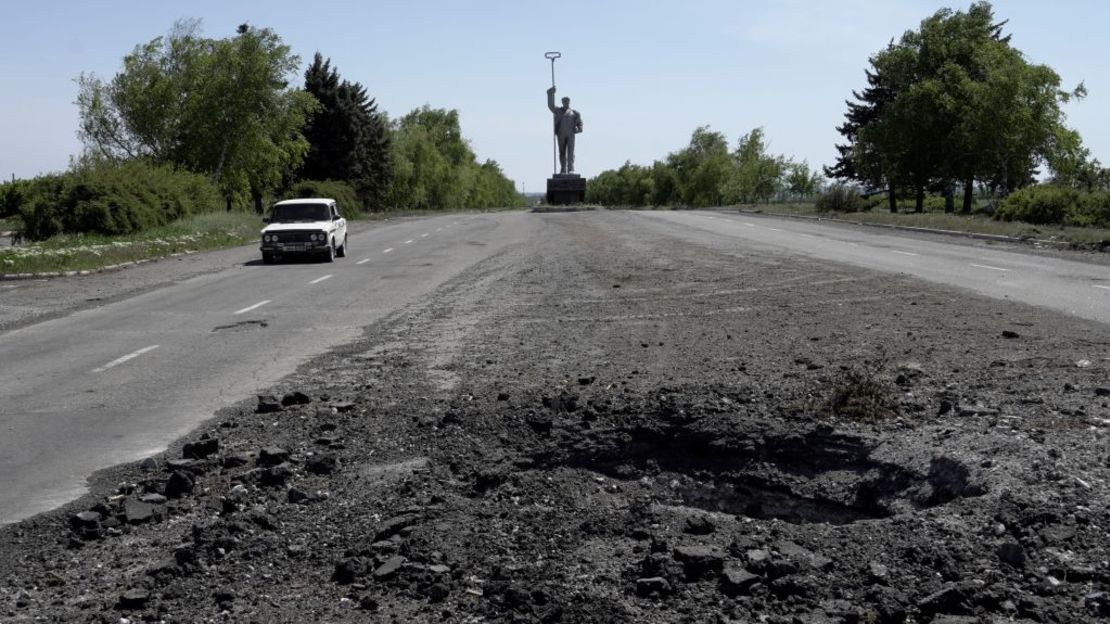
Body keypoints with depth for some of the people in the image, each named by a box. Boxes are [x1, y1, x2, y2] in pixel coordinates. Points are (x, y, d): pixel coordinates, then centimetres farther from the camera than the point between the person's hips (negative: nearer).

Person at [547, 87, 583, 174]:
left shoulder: (574, 112, 14)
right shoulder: (558, 111, 13)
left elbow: (579, 121, 19)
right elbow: (550, 105, 4)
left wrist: (579, 128, 1)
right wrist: (551, 94, -1)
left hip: (570, 134, -1)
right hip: (561, 134, 1)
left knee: (570, 152, -9)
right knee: (562, 152, 2)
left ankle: (570, 169, -13)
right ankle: (563, 169, 5)